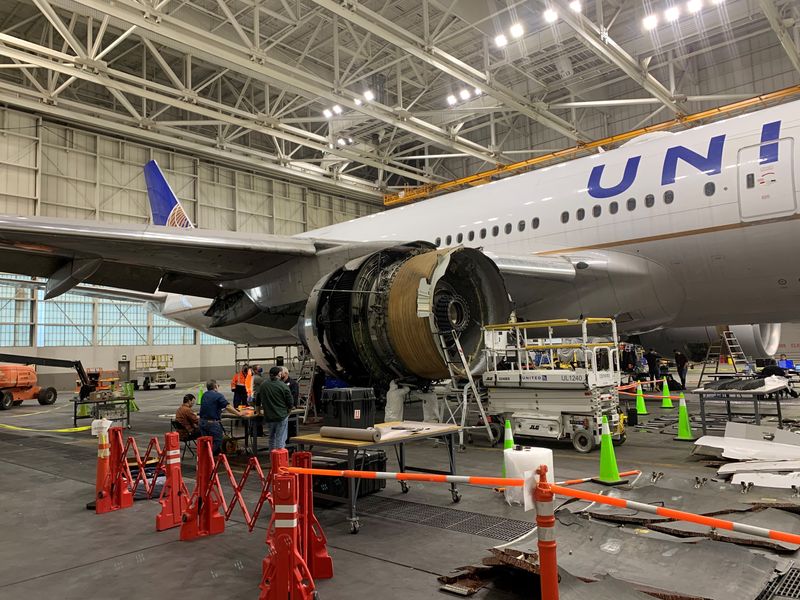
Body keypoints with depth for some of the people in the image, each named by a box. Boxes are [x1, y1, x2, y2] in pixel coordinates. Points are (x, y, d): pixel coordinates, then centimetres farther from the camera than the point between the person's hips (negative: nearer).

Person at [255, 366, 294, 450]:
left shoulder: (263, 385, 5)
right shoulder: (283, 386, -12)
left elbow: (258, 399, 18)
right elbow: (290, 401, -9)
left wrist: (258, 410, 34)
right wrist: (288, 410, 11)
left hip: (268, 416, 6)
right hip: (281, 415, -5)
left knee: (272, 437, 19)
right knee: (280, 438, -1)